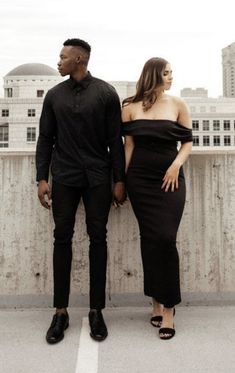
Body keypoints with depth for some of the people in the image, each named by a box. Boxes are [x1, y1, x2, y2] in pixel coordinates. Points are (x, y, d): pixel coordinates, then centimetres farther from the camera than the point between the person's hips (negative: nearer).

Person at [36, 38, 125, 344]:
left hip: (98, 178, -2)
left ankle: (96, 311, 12)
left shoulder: (106, 93, 2)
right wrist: (42, 178, 1)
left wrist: (119, 180, -4)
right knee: (62, 238, 1)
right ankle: (61, 312, 11)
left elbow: (115, 141, 0)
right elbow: (45, 139, 9)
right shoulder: (54, 95, 10)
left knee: (98, 238, 1)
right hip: (64, 178, 2)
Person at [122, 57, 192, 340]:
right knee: (149, 239, 3)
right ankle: (157, 302, 18)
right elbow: (128, 145, 6)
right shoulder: (131, 107, 5)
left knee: (165, 239, -9)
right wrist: (120, 179, 3)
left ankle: (168, 308, 3)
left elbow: (187, 142, 7)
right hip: (140, 180, 1)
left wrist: (176, 165, -10)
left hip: (169, 180, 0)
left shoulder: (177, 104, 5)